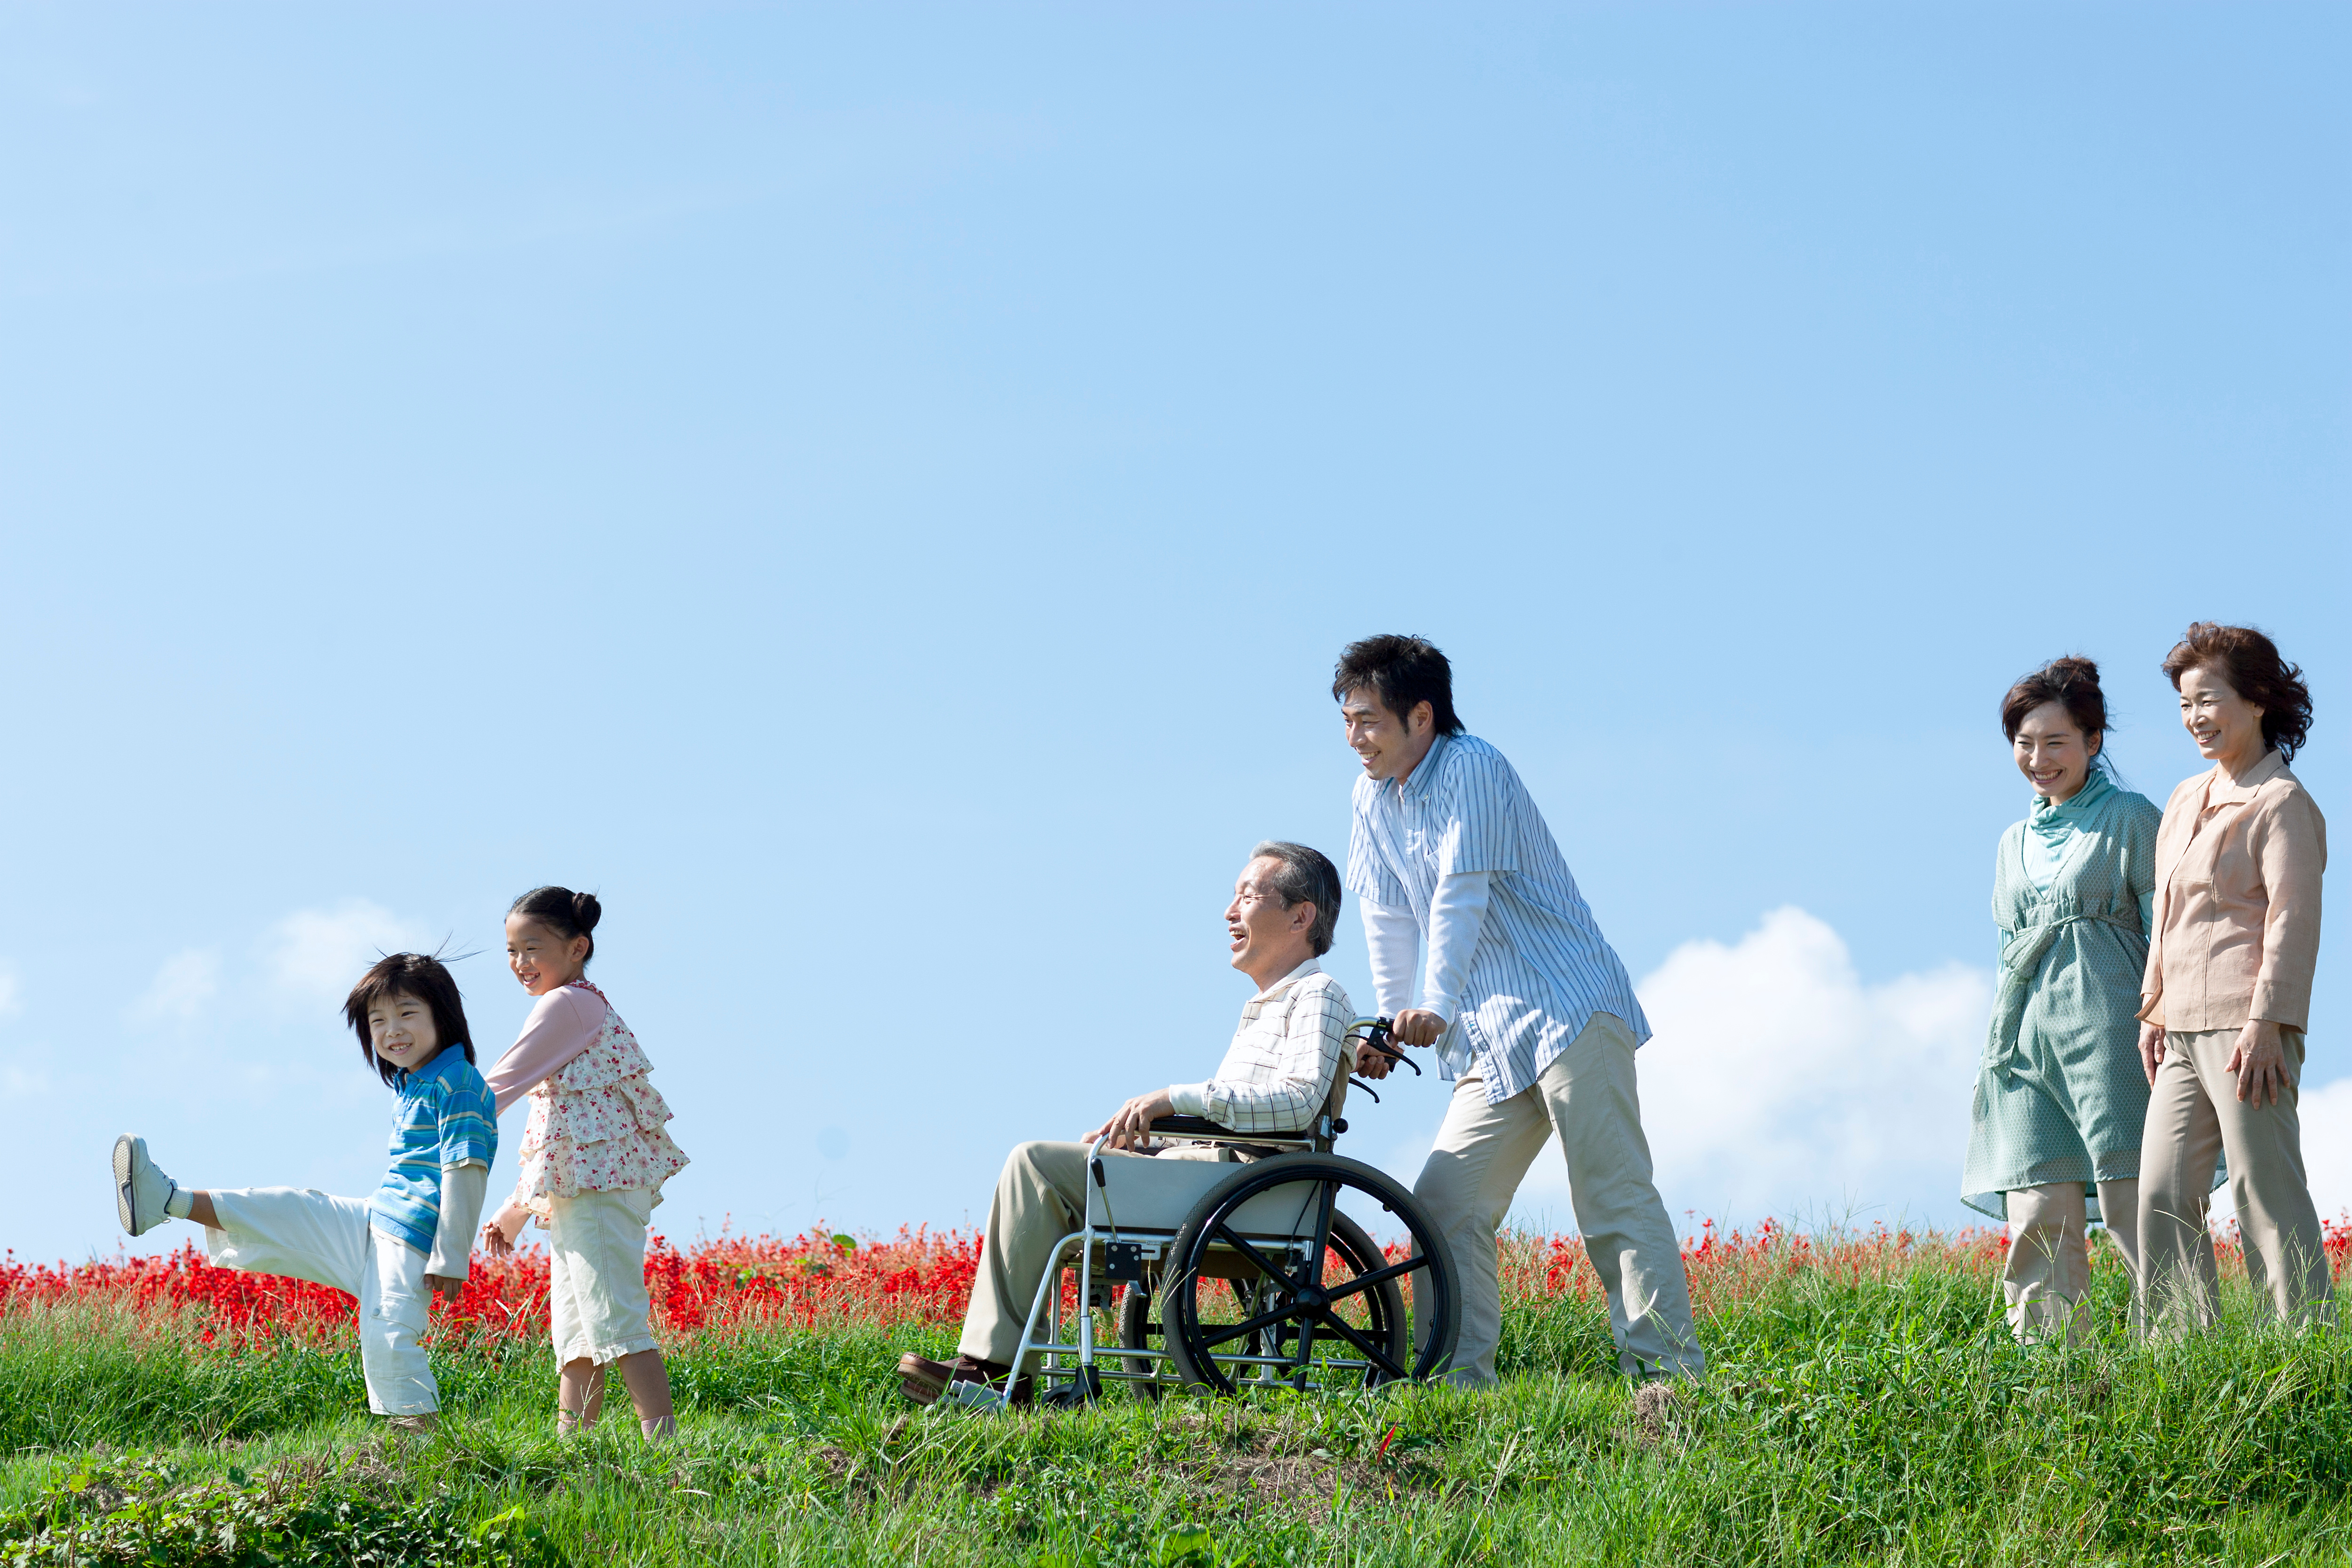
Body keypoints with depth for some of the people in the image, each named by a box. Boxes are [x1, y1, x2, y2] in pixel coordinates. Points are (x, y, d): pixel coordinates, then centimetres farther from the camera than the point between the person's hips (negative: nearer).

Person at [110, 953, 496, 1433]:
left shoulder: (459, 1084, -12)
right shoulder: (410, 1087, 18)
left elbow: (466, 1173, -18)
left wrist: (450, 1259, -21)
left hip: (413, 1239, -9)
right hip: (376, 1224, 9)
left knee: (387, 1339, -19)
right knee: (283, 1213, 6)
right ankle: (166, 1201, 7)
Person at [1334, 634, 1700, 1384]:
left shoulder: (1471, 769, -12)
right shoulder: (1375, 798, 12)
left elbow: (1461, 893, -20)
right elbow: (1387, 918, 18)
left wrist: (1436, 1009, -27)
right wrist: (1390, 1023, 18)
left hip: (1569, 1014, -8)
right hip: (1492, 1045, 8)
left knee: (1614, 1197, -15)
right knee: (1444, 1204, 0)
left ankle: (1669, 1371, -18)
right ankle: (1461, 1378, 2)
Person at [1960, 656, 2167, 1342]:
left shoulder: (2130, 818, 4)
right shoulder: (2014, 843, 23)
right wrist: (1993, 1059, 20)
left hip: (2106, 1029, -6)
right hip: (2026, 1039, 6)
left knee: (2137, 1210, -11)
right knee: (2038, 1226, -2)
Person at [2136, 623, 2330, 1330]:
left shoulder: (2282, 803, -6)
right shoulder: (2185, 801, 19)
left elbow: (2293, 921, -13)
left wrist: (2265, 1025, -19)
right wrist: (2154, 1008, 19)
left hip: (2244, 1028, -8)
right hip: (2185, 1032, 8)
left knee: (2268, 1195, -7)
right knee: (2163, 1197, 5)